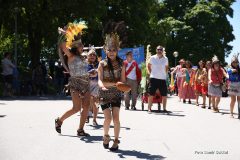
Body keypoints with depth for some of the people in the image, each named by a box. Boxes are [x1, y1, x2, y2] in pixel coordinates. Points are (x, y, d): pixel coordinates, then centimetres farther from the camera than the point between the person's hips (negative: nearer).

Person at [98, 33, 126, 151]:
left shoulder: (121, 64, 1)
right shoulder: (102, 64, -3)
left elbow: (122, 81, 1)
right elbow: (100, 80, -10)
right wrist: (102, 86, -33)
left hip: (116, 94, 1)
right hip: (104, 95, -1)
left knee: (116, 118, -8)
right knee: (108, 118, -10)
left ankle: (116, 141, 5)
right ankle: (106, 135, 18)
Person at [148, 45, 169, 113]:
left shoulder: (165, 59, 5)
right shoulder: (152, 58, 1)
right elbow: (148, 66, 14)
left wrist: (165, 74, 10)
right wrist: (151, 73, 6)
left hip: (163, 79, 2)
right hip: (154, 78, -2)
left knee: (164, 95, 2)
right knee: (151, 94, -2)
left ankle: (164, 109, 13)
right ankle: (149, 108, 5)